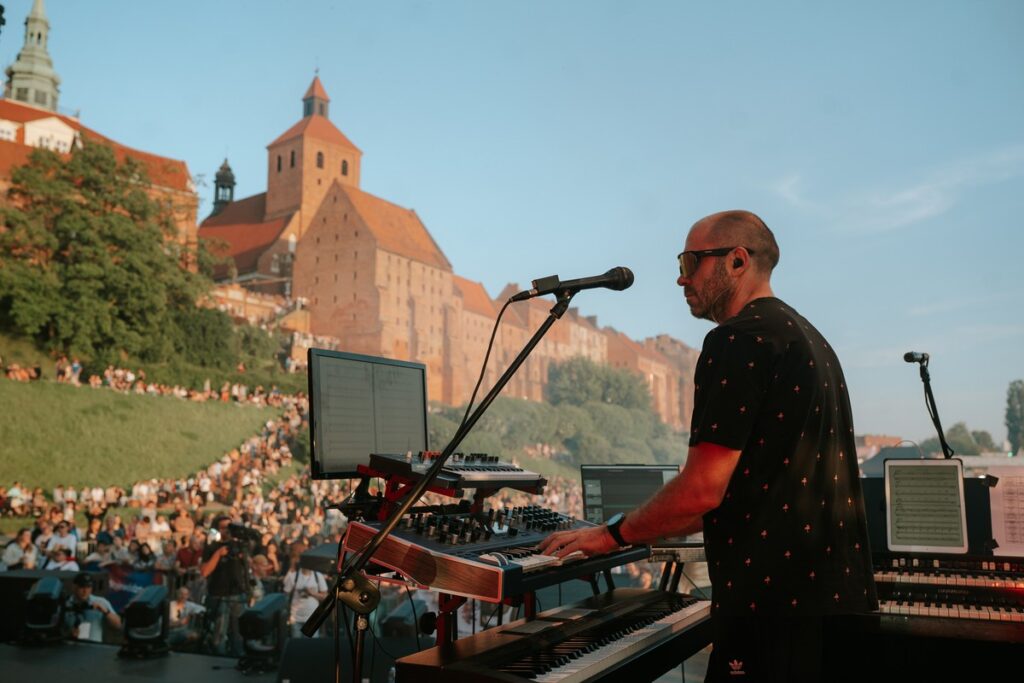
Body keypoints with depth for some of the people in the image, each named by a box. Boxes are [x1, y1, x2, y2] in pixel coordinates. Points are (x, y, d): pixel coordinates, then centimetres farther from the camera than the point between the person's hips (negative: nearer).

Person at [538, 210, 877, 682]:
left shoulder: (737, 340, -15)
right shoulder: (805, 336, 15)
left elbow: (702, 490, -20)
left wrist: (614, 534, -4)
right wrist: (655, 529, 22)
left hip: (776, 598, -10)